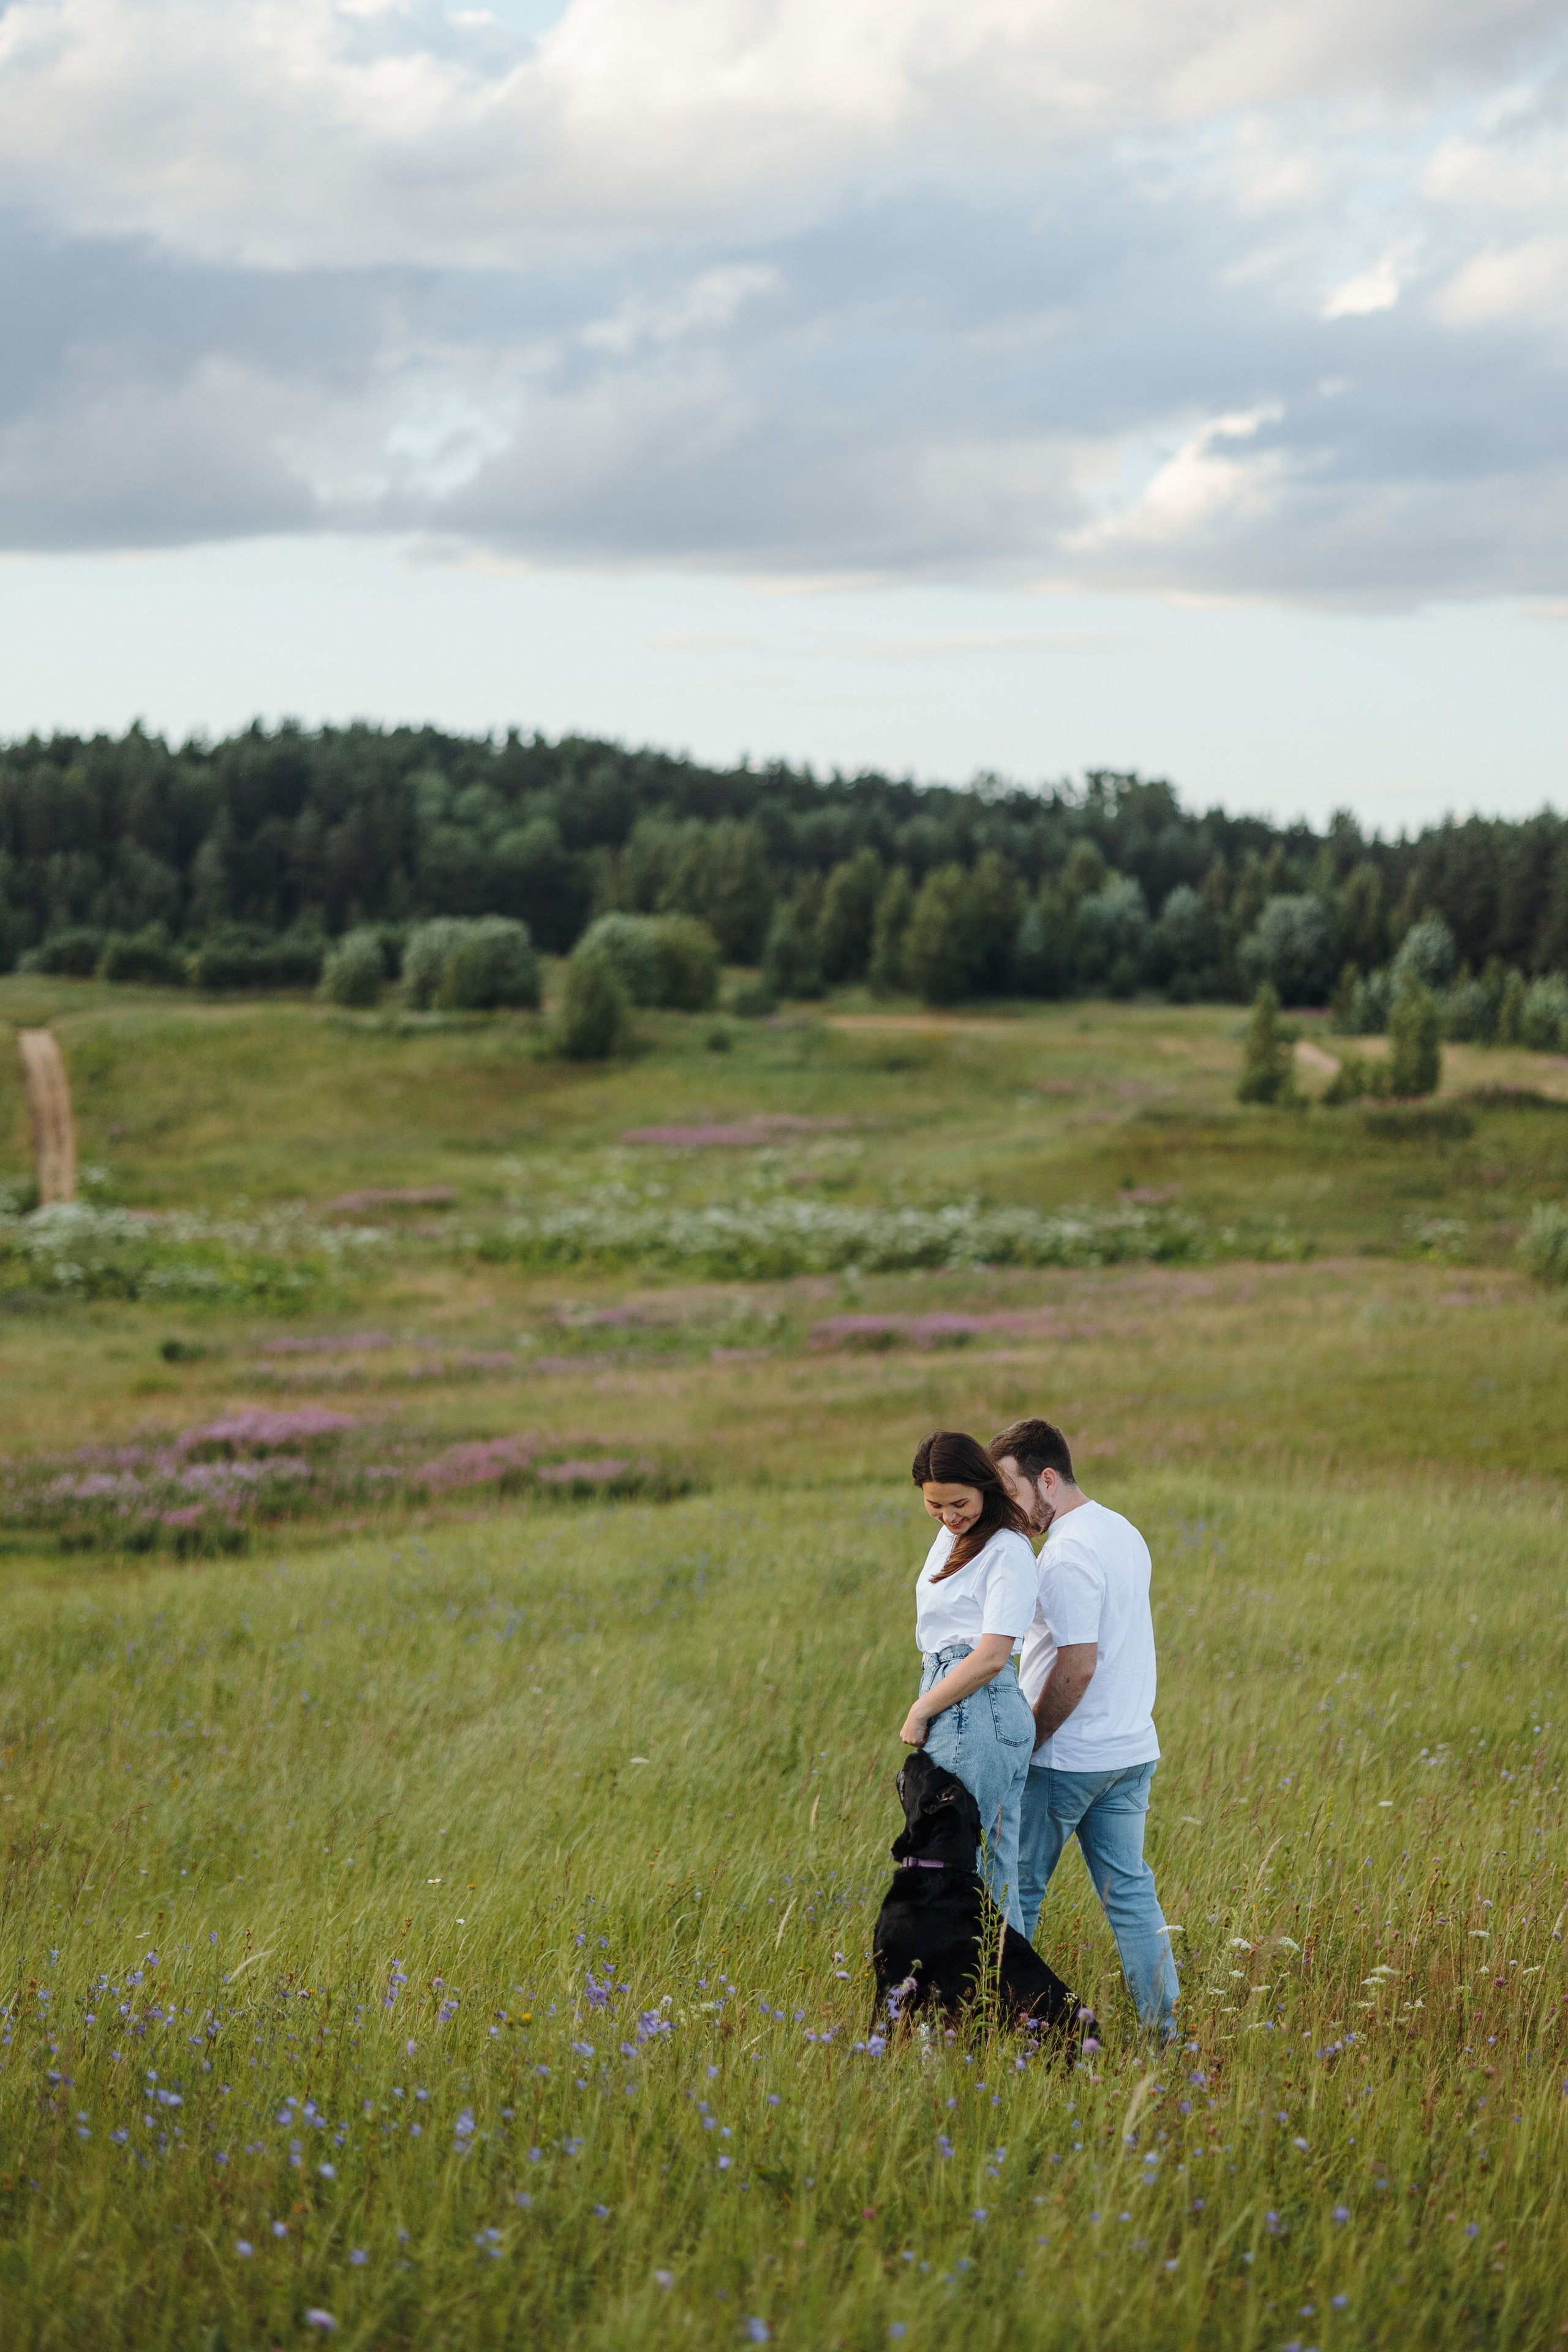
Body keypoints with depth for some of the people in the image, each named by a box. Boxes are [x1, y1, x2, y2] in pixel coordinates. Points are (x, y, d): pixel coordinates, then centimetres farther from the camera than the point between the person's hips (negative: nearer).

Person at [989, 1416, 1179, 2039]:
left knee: (1017, 1890, 4)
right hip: (1132, 1747, 8)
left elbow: (1078, 1666, -23)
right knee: (1129, 1889, 10)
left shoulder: (1066, 1556, -19)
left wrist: (1025, 1743, -14)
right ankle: (1162, 2026, 8)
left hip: (1066, 1758, -8)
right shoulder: (1123, 1532, 10)